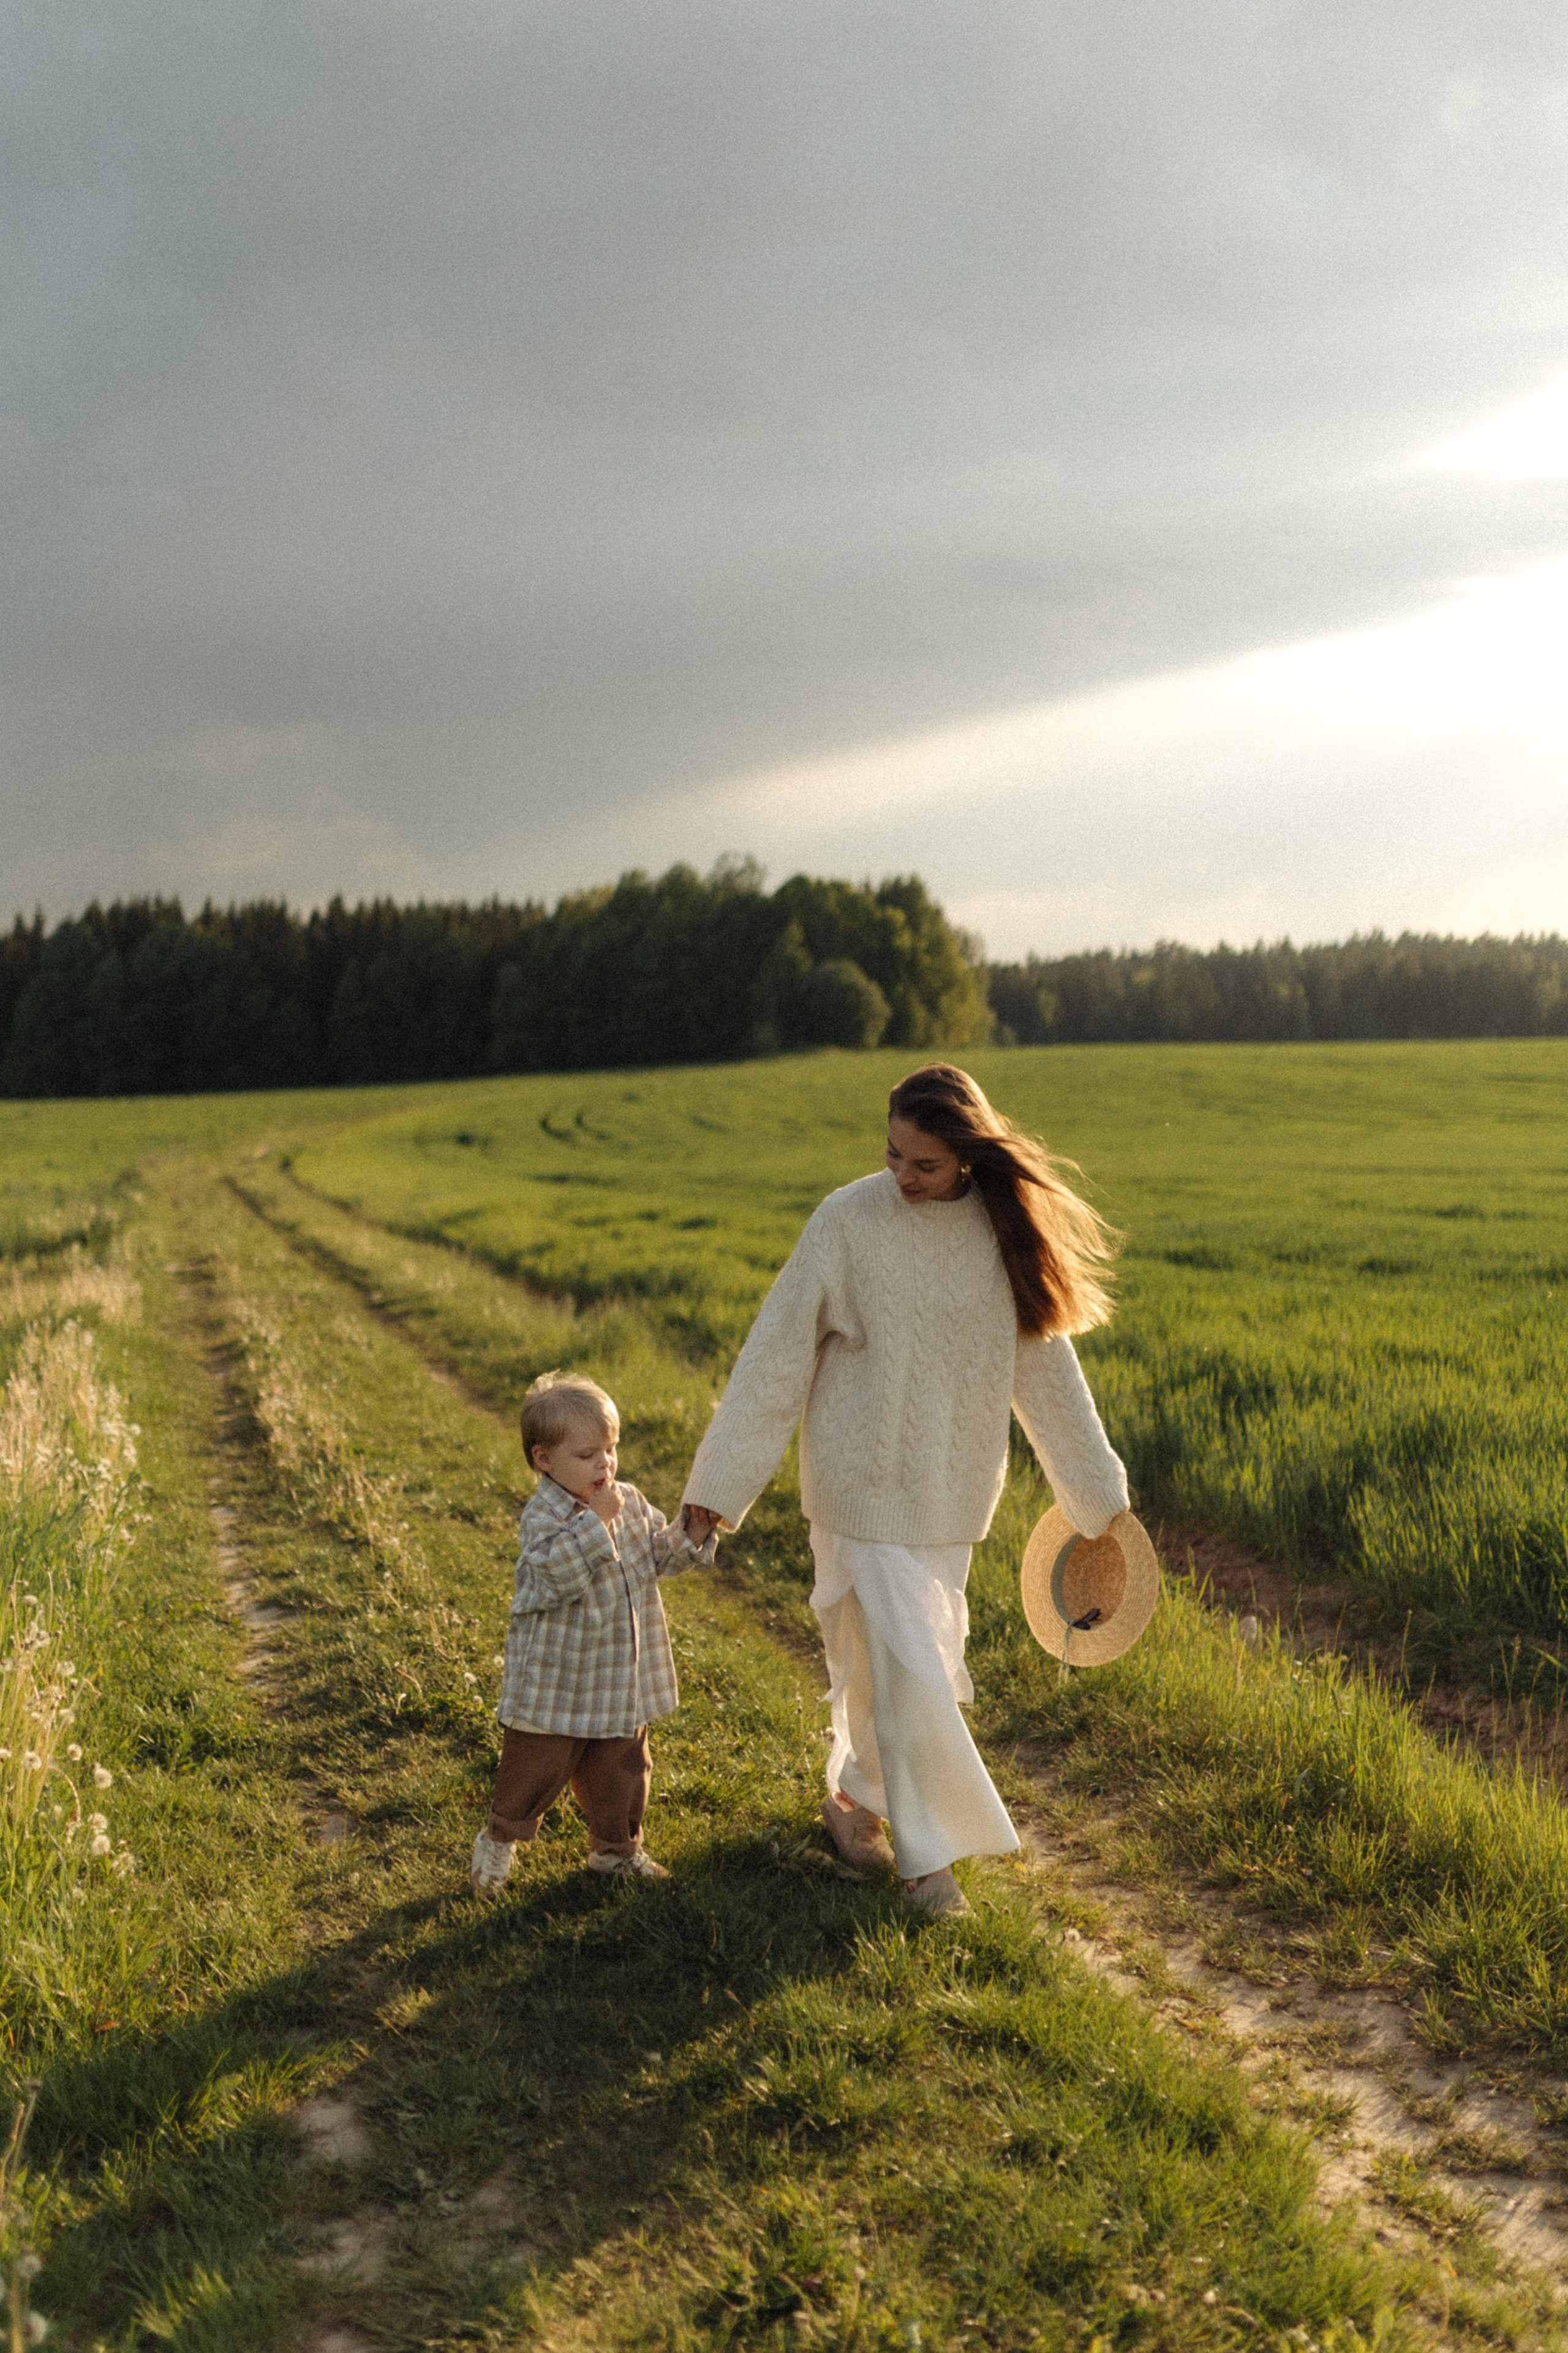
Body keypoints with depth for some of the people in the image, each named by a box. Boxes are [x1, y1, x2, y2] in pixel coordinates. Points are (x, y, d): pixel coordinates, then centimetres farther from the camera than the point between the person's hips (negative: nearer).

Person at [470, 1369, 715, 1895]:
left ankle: (616, 1849, 37)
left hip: (621, 1678, 6)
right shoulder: (542, 1516, -20)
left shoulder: (629, 1502, 2)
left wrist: (691, 1539, -13)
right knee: (537, 1768, 9)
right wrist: (597, 1520, -36)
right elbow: (560, 1571, -34)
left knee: (622, 1767, 17)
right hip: (557, 1682, -6)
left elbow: (658, 1553, 6)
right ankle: (499, 1840, 32)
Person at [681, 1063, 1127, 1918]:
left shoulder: (1005, 1230, -4)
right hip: (865, 1484, -4)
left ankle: (856, 1794, 38)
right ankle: (927, 1852, 13)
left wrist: (1096, 1488, 11)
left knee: (918, 1657, 14)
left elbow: (1043, 1362, 6)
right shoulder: (848, 1221, -14)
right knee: (902, 1664, -4)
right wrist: (720, 1479, -9)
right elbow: (778, 1353, -10)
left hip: (952, 1488, 4)